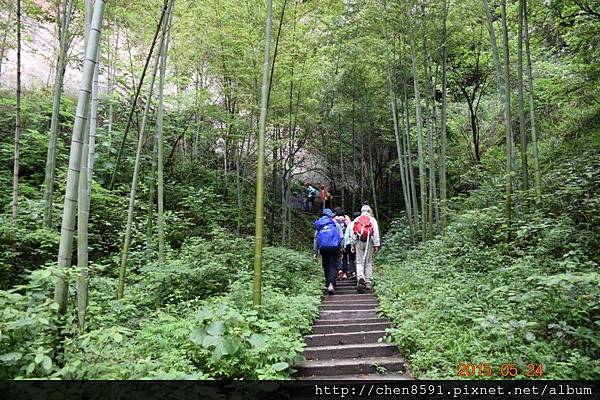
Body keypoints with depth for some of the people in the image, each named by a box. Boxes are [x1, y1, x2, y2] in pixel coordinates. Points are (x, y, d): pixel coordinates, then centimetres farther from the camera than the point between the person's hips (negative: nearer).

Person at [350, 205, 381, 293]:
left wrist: (353, 245, 13)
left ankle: (360, 277, -24)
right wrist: (376, 245, -3)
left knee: (359, 262, 1)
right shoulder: (372, 219, 6)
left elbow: (353, 233, 9)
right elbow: (376, 233, -2)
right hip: (369, 242, -1)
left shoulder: (356, 220, 12)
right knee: (368, 262, 7)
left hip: (359, 242, 1)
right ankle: (368, 283, 7)